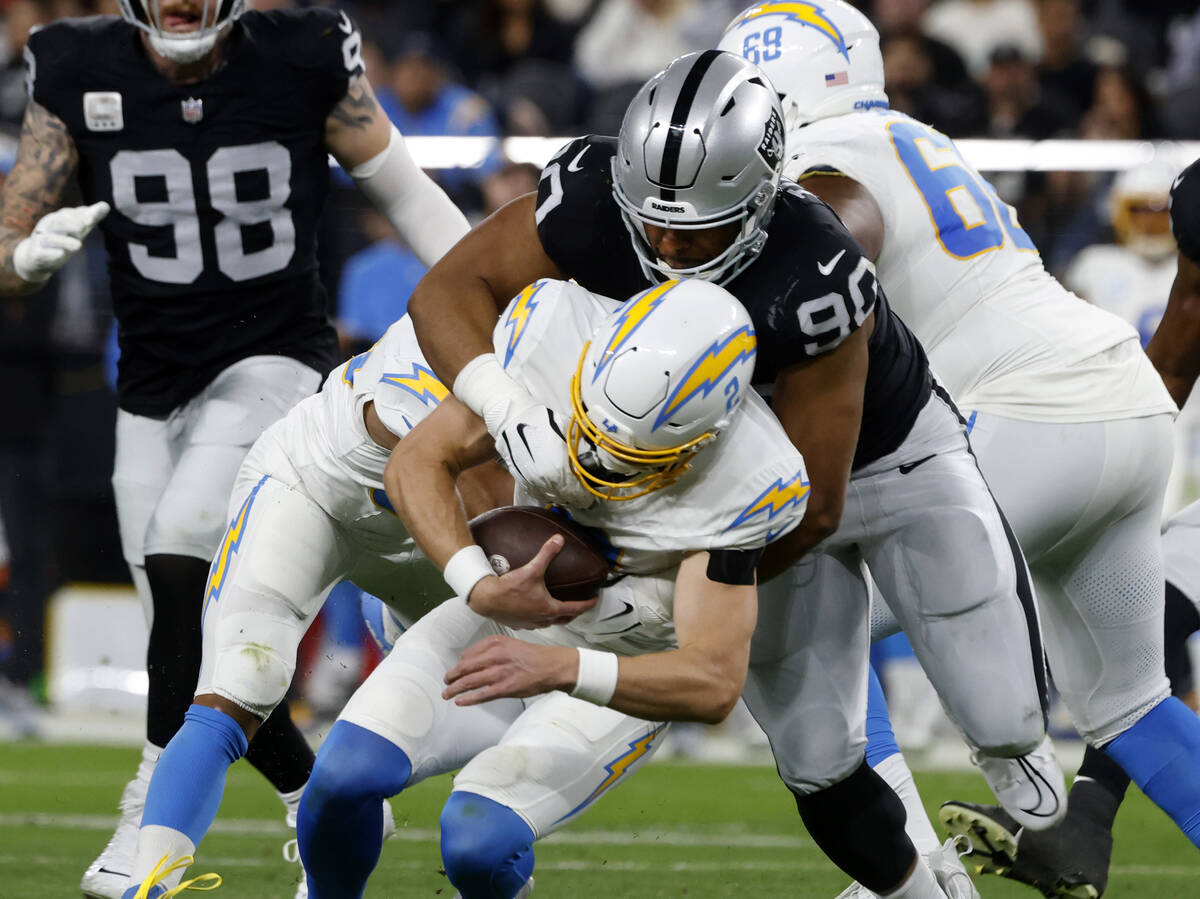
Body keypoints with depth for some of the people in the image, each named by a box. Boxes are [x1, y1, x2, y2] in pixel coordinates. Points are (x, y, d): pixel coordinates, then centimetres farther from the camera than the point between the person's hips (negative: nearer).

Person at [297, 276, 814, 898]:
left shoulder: (741, 483, -31)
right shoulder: (553, 331, -24)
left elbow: (714, 683, -33)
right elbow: (417, 461, -16)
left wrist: (558, 669, -49)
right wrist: (482, 587, -33)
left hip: (627, 676, -3)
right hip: (505, 617, 3)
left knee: (477, 842, -24)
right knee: (345, 776, -19)